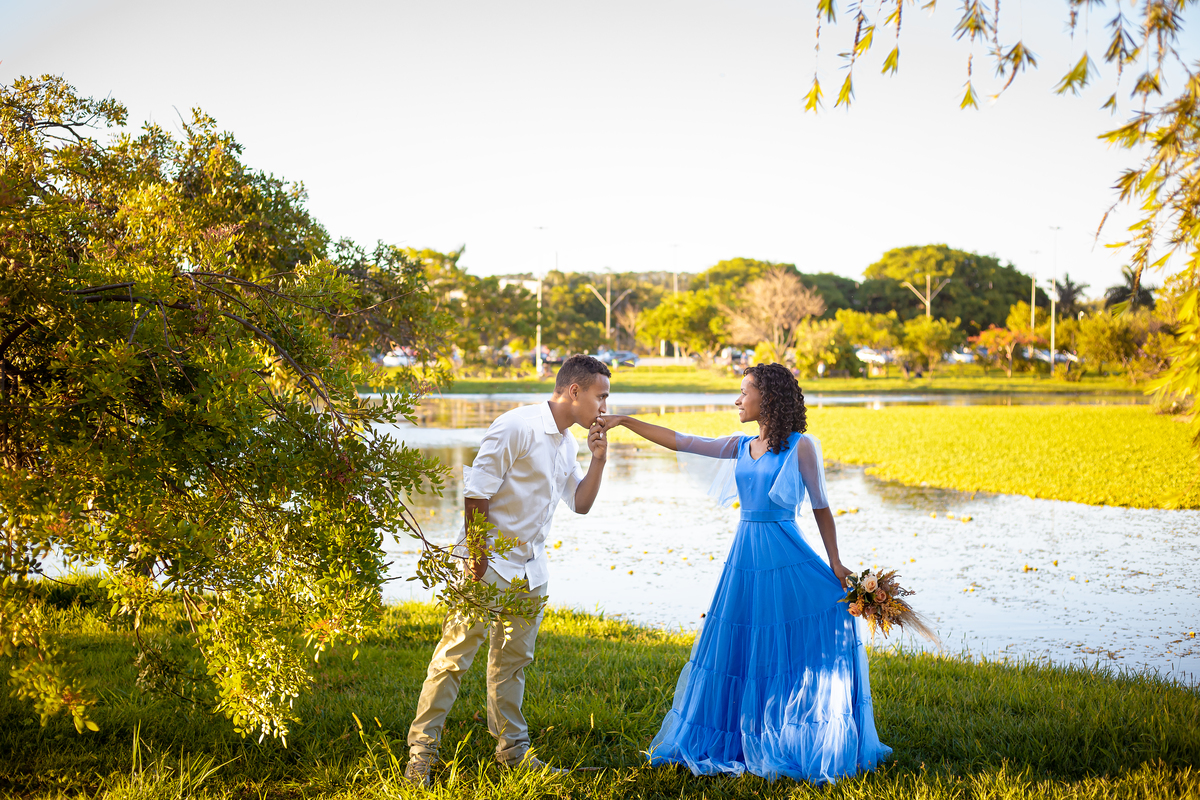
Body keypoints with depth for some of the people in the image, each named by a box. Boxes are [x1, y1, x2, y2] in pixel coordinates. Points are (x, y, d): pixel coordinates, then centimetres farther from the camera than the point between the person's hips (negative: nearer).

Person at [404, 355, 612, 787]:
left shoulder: (567, 443, 10)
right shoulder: (516, 426, -17)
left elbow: (580, 503, 18)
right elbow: (477, 493, -18)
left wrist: (598, 459, 3)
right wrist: (476, 556, -18)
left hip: (530, 568, 8)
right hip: (488, 563, -8)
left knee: (513, 659, 14)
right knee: (455, 654, -6)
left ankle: (513, 750, 23)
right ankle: (421, 753, 0)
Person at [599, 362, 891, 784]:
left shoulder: (802, 446, -4)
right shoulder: (741, 447, 12)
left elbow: (821, 508, -1)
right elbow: (677, 440, 12)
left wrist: (836, 564, -6)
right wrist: (624, 421, 9)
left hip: (786, 560, -6)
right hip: (744, 559, 6)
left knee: (790, 650, -4)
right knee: (739, 650, 9)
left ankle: (793, 746, 8)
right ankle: (743, 744, 19)